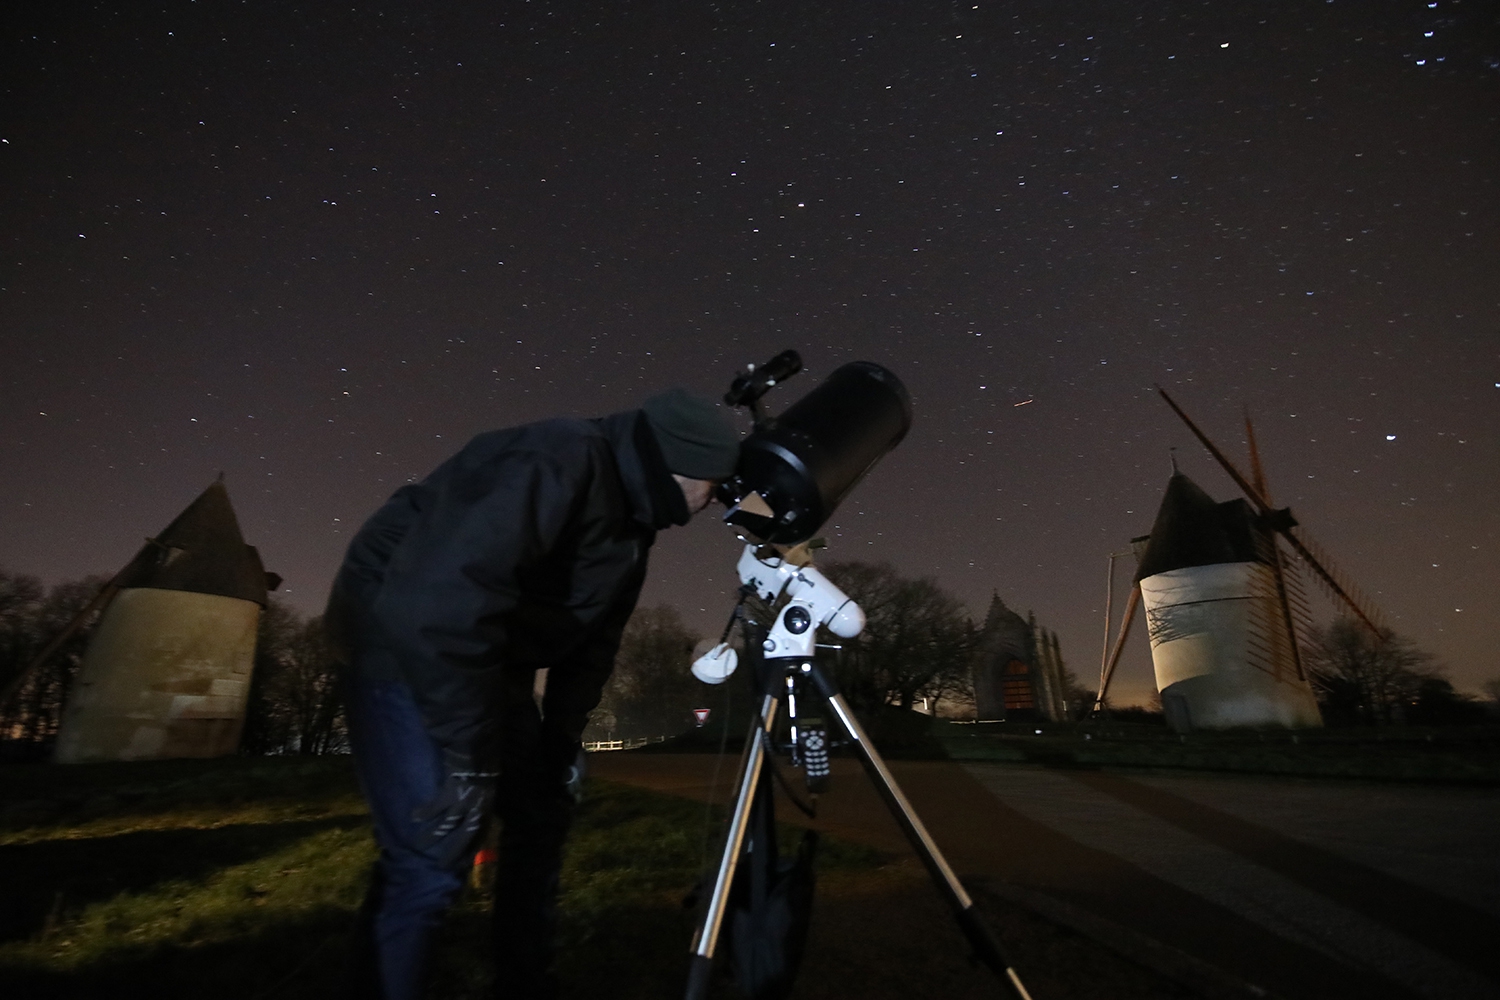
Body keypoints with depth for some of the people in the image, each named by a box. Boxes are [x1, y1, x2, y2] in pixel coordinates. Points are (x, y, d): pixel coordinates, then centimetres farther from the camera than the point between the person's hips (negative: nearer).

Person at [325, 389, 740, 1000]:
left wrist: (561, 740, 6)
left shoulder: (632, 525, 2)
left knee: (541, 815, 12)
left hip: (491, 660, 9)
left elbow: (593, 638, 10)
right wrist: (467, 756, -29)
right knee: (435, 850, -15)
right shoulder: (560, 464, -29)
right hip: (403, 640, -9)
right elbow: (439, 601, -37)